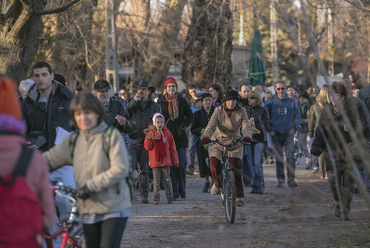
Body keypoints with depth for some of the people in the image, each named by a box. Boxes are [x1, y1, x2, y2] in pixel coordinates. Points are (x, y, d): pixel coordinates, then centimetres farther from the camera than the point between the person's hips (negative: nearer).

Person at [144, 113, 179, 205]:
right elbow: (148, 147, -2)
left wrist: (175, 161, 8)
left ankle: (170, 198, 11)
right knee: (156, 181, 2)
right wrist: (148, 139, -20)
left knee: (167, 180, 3)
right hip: (155, 162, 0)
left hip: (166, 161, 0)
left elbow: (173, 148, 8)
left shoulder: (167, 133, 3)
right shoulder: (151, 133, 2)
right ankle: (156, 199, 7)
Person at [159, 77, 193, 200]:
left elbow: (190, 116, 12)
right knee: (171, 165, -4)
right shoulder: (161, 101, 6)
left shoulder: (182, 101, 7)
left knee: (181, 164, -5)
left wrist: (183, 125, -6)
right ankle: (175, 193, 0)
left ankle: (182, 191, 5)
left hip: (180, 137, 0)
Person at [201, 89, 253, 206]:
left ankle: (239, 196, -5)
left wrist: (247, 136, -37)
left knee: (235, 167, -14)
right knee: (214, 165, -17)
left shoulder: (241, 112, -5)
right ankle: (217, 183, 16)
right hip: (218, 141, 0)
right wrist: (206, 136, -38)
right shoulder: (218, 111, -7)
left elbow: (246, 127, -14)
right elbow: (211, 126, -18)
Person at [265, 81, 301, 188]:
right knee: (278, 158, 4)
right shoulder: (270, 102, 3)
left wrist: (294, 128, 0)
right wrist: (269, 129, -3)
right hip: (276, 134, 0)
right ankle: (280, 179, 11)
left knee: (290, 156, -13)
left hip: (288, 134, 0)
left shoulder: (291, 101, 7)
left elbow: (297, 117, 14)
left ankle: (291, 178, -12)